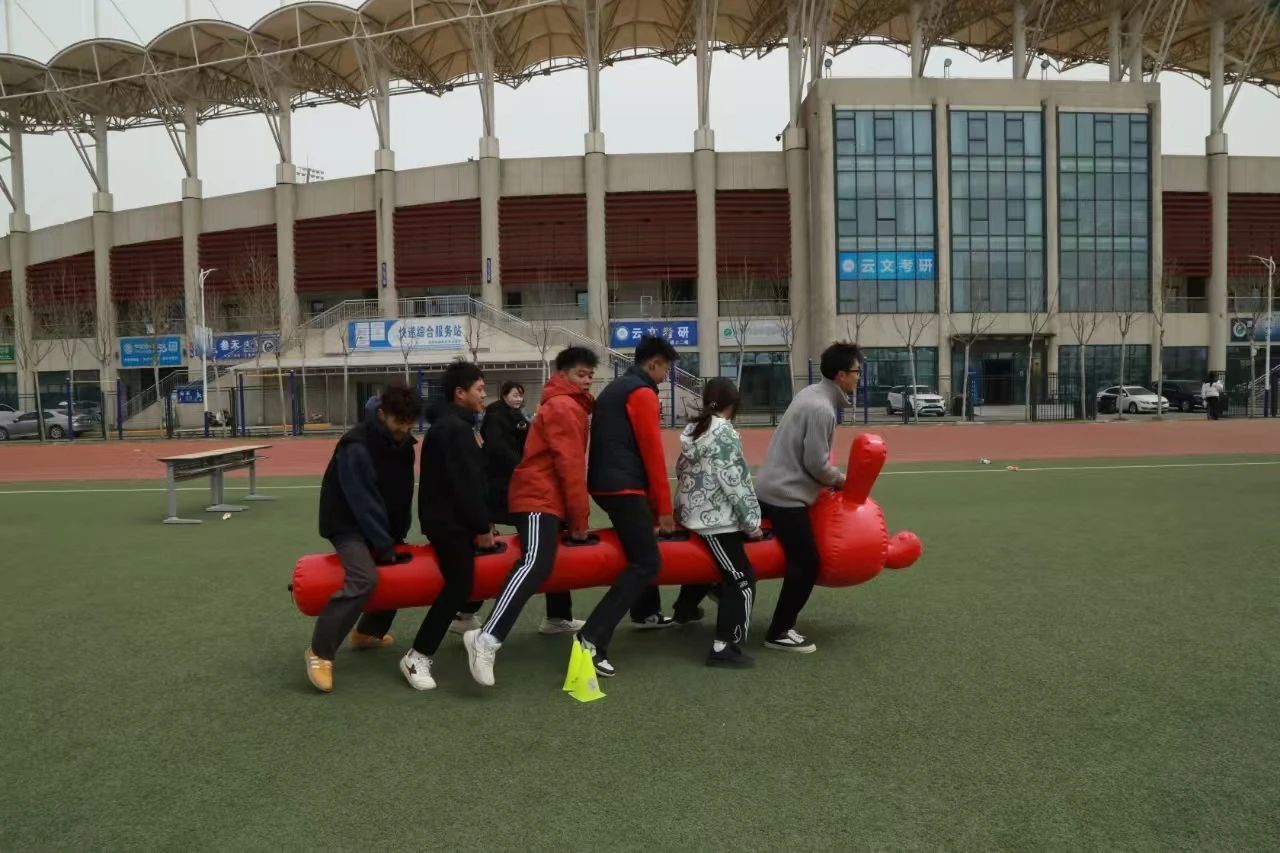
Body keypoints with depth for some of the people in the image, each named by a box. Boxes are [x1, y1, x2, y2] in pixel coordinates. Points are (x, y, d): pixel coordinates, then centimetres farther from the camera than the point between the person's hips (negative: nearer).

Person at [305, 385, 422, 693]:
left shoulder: (403, 444, -1)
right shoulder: (356, 448, -26)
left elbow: (403, 495, 6)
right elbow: (363, 502, -26)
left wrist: (397, 537, 1)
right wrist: (384, 546, -22)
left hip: (381, 523, 9)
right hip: (348, 523, -9)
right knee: (364, 578, -27)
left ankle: (368, 632, 32)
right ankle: (320, 651, -18)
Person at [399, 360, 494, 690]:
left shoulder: (455, 424, 16)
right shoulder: (453, 428, -18)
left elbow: (471, 479, 17)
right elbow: (466, 484, -22)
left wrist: (481, 523, 15)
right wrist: (482, 526, -15)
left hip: (450, 516, 11)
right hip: (447, 519, -11)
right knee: (459, 583, -14)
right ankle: (417, 657, -11)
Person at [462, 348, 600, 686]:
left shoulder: (566, 405, 22)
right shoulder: (565, 407, -10)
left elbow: (571, 464, 20)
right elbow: (570, 466, -16)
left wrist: (575, 516, 16)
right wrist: (581, 520, -12)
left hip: (544, 495, 11)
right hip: (539, 498, -11)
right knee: (536, 563, -27)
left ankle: (556, 618, 43)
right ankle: (487, 639, -39)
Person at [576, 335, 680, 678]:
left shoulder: (614, 389, 19)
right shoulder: (643, 393, -10)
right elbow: (652, 452, -14)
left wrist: (653, 503, 22)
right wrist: (664, 507, -8)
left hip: (606, 484, 10)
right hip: (624, 487, -10)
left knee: (640, 548, 28)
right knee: (647, 563, -10)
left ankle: (646, 612, 42)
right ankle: (592, 638, -20)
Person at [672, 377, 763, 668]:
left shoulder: (694, 430, 11)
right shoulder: (724, 432, -14)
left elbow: (682, 472, 18)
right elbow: (736, 482, -15)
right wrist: (751, 522, -8)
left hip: (693, 513, 10)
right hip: (717, 519, -10)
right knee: (741, 581, -8)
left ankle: (684, 608, 47)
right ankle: (725, 647, -10)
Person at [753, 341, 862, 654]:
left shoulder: (810, 394, 9)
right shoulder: (821, 409, -21)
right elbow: (816, 464, -19)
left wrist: (831, 476, 12)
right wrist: (839, 479, -1)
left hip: (771, 487, 10)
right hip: (786, 495, -10)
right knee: (806, 563, -5)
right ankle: (779, 633, 2)